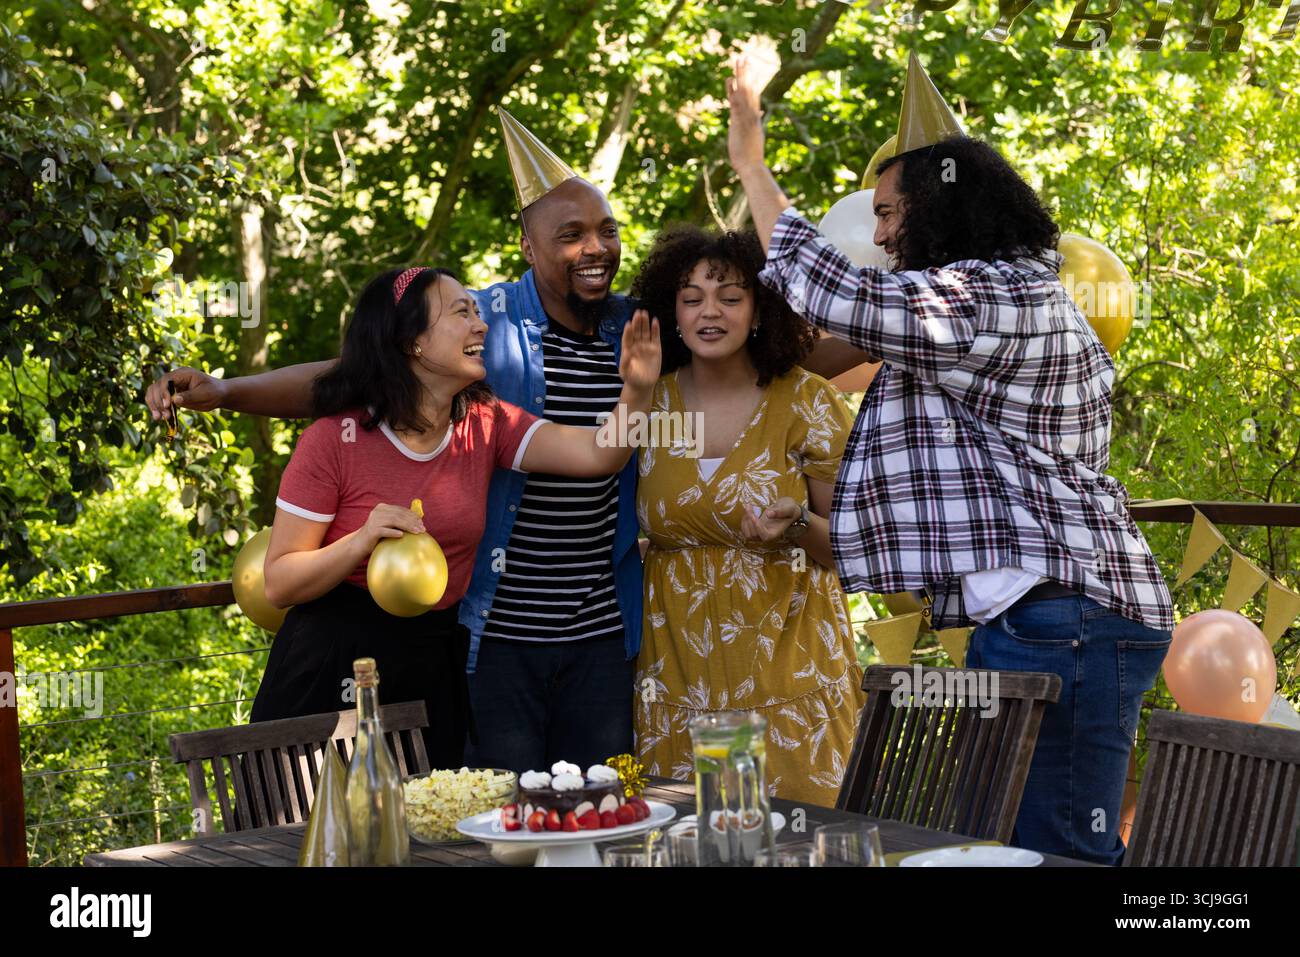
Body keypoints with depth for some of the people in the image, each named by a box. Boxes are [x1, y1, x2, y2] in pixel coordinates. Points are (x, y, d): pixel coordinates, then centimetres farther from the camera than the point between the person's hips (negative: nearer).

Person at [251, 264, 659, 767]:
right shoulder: (334, 441, -11)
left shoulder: (485, 425, 4)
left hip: (434, 669, 5)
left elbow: (598, 454, -9)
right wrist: (362, 541, -25)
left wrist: (636, 393, -26)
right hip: (331, 672, -4)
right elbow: (279, 584, -10)